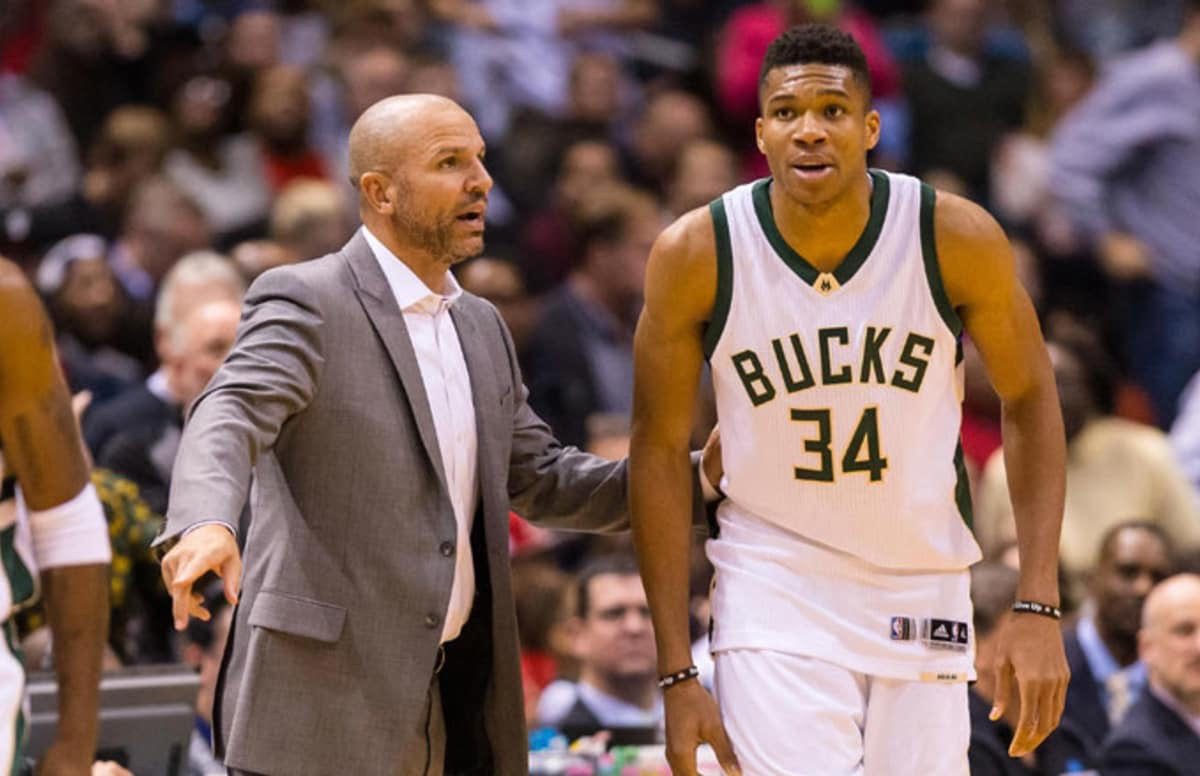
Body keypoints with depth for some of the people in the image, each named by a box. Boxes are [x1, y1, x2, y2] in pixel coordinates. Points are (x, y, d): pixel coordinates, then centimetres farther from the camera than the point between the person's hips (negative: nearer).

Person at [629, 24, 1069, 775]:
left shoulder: (957, 238, -12)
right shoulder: (696, 254, -13)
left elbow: (1030, 401, 1)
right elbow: (661, 452, -5)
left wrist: (1038, 609, -6)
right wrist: (677, 673, -8)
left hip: (923, 591, 2)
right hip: (773, 594, -2)